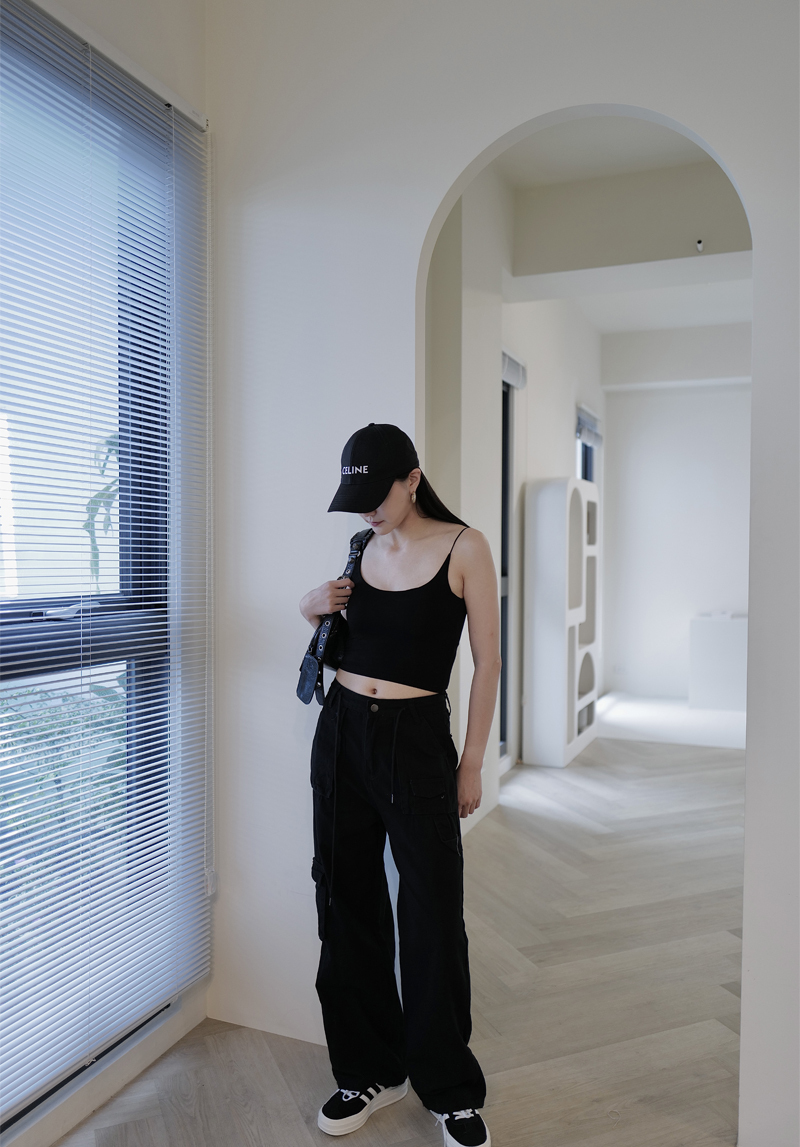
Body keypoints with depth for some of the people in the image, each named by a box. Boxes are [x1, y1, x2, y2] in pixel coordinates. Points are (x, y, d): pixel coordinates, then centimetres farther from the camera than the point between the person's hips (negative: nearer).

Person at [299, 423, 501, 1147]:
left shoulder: (463, 547, -7)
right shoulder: (361, 548, 7)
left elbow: (487, 662, -5)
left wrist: (472, 762, -5)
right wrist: (314, 607, -1)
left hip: (416, 739, -5)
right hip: (342, 732, 5)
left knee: (432, 917, 2)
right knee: (348, 904, 11)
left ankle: (451, 1089, 24)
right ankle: (371, 1071, 30)